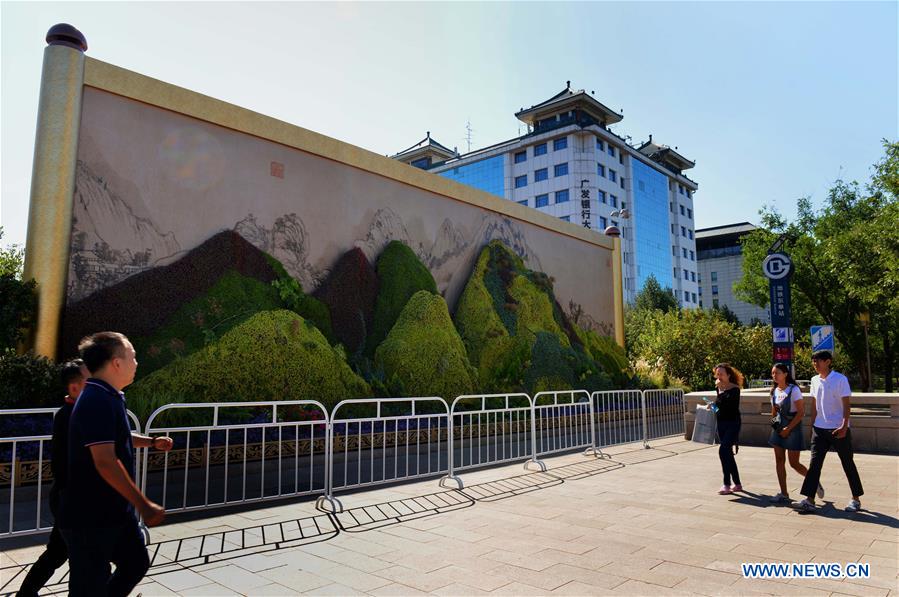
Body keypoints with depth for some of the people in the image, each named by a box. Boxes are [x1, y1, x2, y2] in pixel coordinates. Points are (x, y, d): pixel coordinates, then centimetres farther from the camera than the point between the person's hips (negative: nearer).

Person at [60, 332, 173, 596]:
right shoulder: (97, 401, -24)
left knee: (136, 562, 22)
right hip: (91, 519, -10)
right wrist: (144, 505, -29)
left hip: (116, 511, 10)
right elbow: (105, 462, -31)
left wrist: (152, 442, 21)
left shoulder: (109, 397, 10)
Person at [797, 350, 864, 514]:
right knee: (814, 463, -2)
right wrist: (813, 424, 14)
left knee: (848, 464, 8)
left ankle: (856, 499, 24)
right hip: (820, 428, 5)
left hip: (839, 428, -5)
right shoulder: (815, 380, 8)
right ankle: (809, 500, -3)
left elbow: (846, 405, -11)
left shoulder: (840, 379, -9)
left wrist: (844, 426, -20)